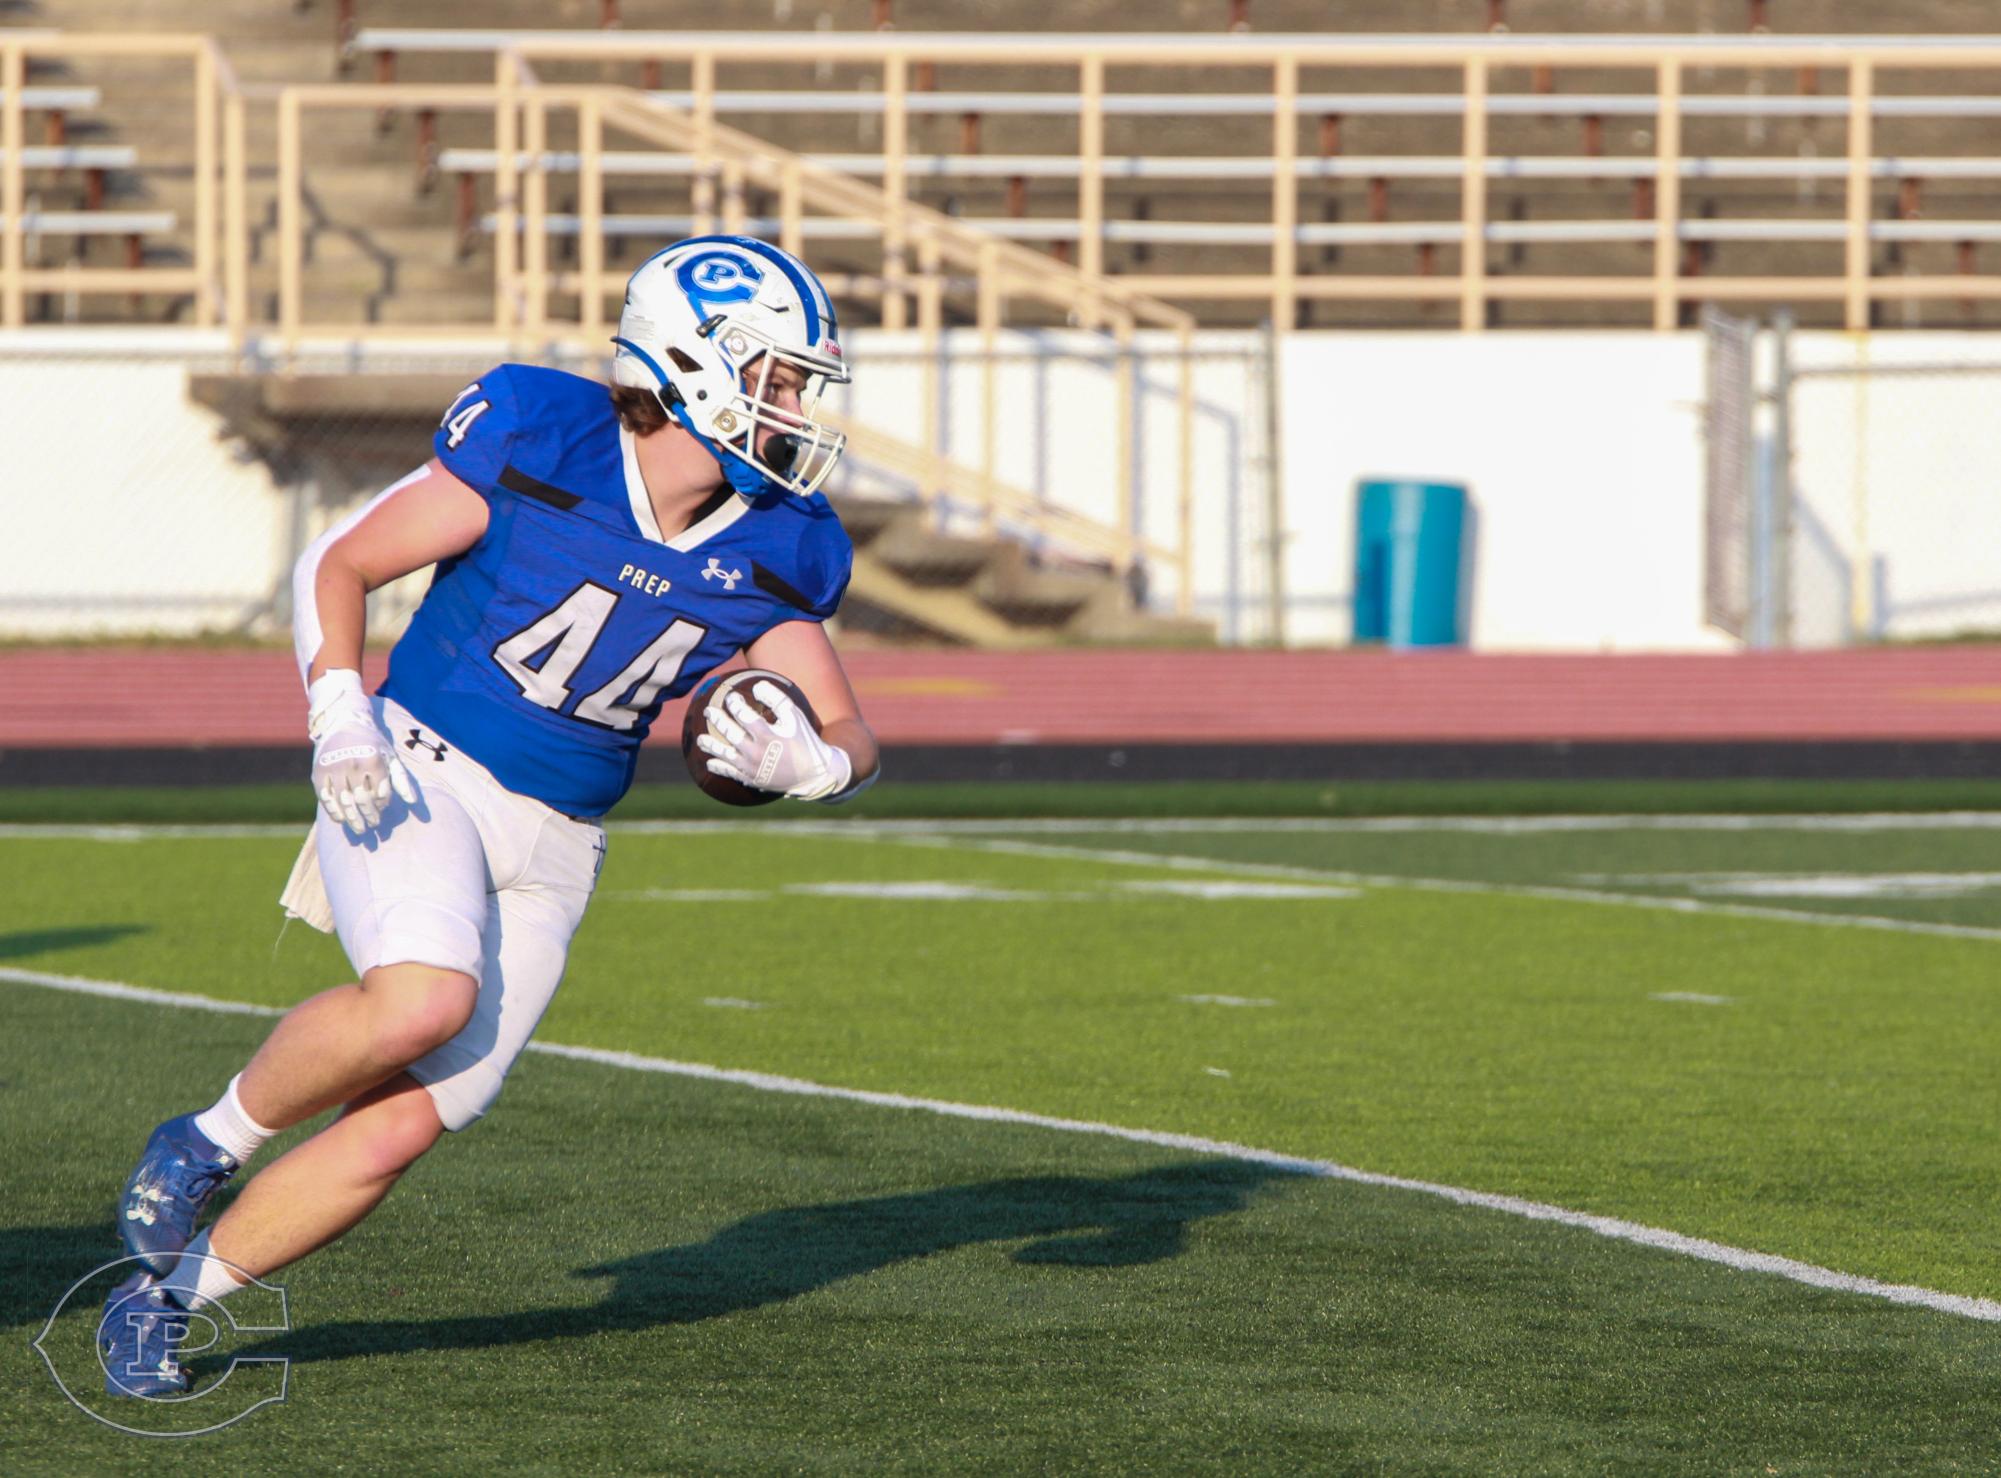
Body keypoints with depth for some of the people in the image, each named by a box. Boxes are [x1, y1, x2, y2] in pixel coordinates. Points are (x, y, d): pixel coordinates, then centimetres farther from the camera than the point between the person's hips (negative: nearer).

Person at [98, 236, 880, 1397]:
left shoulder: (774, 555, -1)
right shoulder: (537, 448, -13)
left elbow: (850, 737, 8)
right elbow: (339, 565, -4)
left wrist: (798, 761, -16)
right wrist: (340, 715, -18)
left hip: (550, 852, 5)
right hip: (420, 777, -5)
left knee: (398, 1131, -4)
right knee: (424, 1000, -34)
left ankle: (163, 1299, 14)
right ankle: (213, 1142, -6)